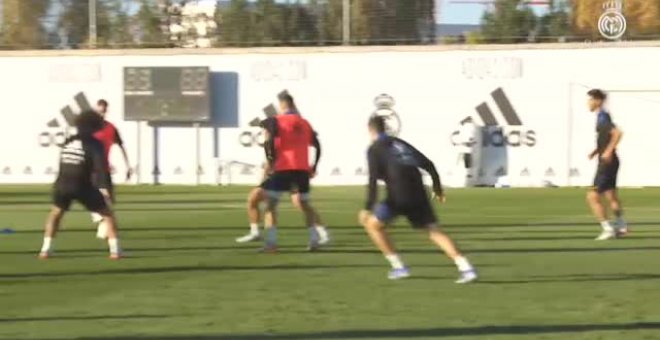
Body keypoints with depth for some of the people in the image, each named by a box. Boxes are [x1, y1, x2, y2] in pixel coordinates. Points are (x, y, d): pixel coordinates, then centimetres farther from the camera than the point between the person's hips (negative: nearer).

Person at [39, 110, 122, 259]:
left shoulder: (68, 142, 17)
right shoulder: (94, 143, 1)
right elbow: (100, 166, -13)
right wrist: (104, 188, -19)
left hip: (63, 184, 4)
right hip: (82, 186, -4)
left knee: (56, 213, 30)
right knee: (107, 213, 11)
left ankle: (46, 249, 17)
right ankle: (115, 250, 0)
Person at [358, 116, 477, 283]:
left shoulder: (374, 149, 5)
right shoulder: (400, 143, 23)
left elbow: (373, 179, -8)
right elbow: (428, 164, 21)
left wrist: (368, 208, -8)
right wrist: (438, 189, 31)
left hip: (398, 197, -6)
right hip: (418, 194, 6)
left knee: (371, 224, 11)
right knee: (434, 231, 7)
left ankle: (398, 267, 7)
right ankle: (465, 268, -9)